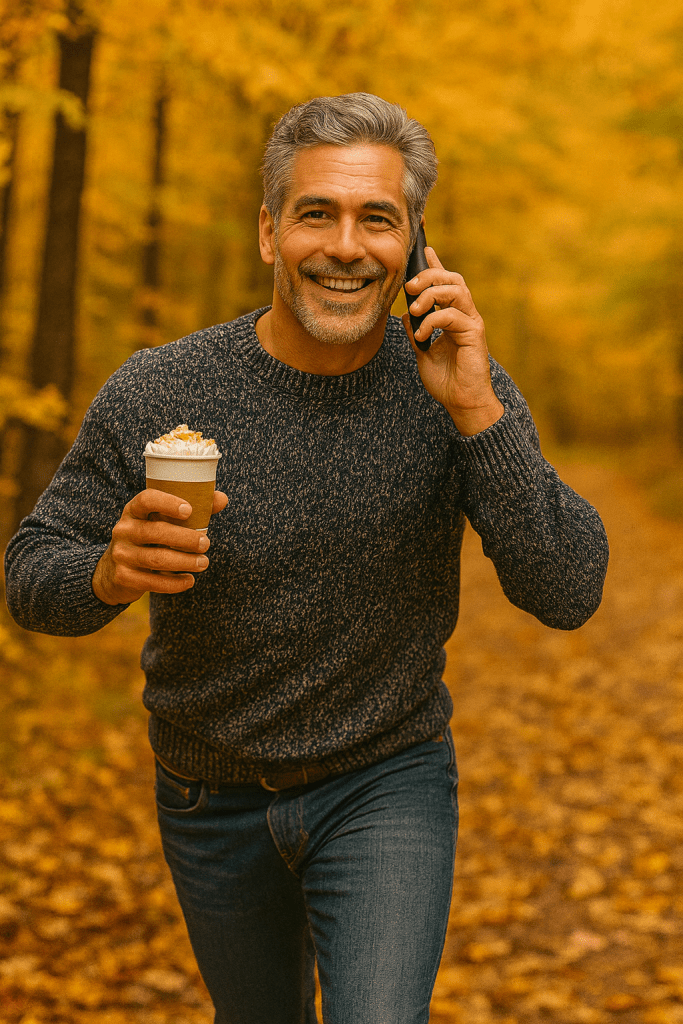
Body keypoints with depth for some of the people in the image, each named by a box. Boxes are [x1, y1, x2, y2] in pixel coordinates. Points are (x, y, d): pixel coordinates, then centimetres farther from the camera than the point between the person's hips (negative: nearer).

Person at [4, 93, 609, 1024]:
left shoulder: (457, 391, -17)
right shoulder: (157, 394, -19)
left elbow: (569, 596, -24)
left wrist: (476, 412, -35)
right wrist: (109, 573, -35)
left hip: (389, 780, -1)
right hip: (214, 798, 2)